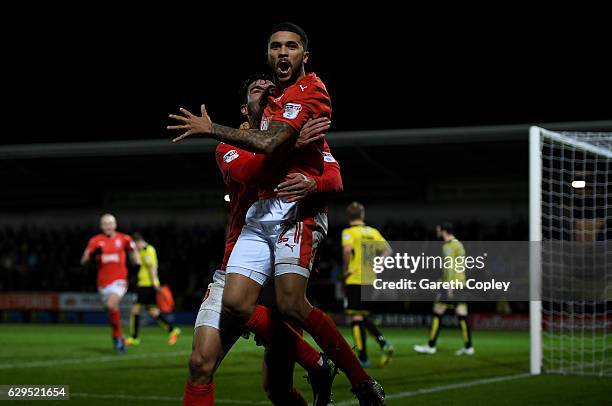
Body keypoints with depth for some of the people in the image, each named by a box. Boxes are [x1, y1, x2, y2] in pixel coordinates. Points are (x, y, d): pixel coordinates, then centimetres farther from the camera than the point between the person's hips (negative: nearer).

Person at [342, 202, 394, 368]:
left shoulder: (349, 232, -5)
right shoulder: (373, 232, 12)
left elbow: (347, 249, -24)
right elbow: (387, 249, 6)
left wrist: (345, 269, -12)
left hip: (354, 280, -6)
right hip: (370, 280, 6)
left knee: (356, 318, -1)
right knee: (362, 317, 17)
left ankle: (363, 358, -1)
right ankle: (384, 343, -1)